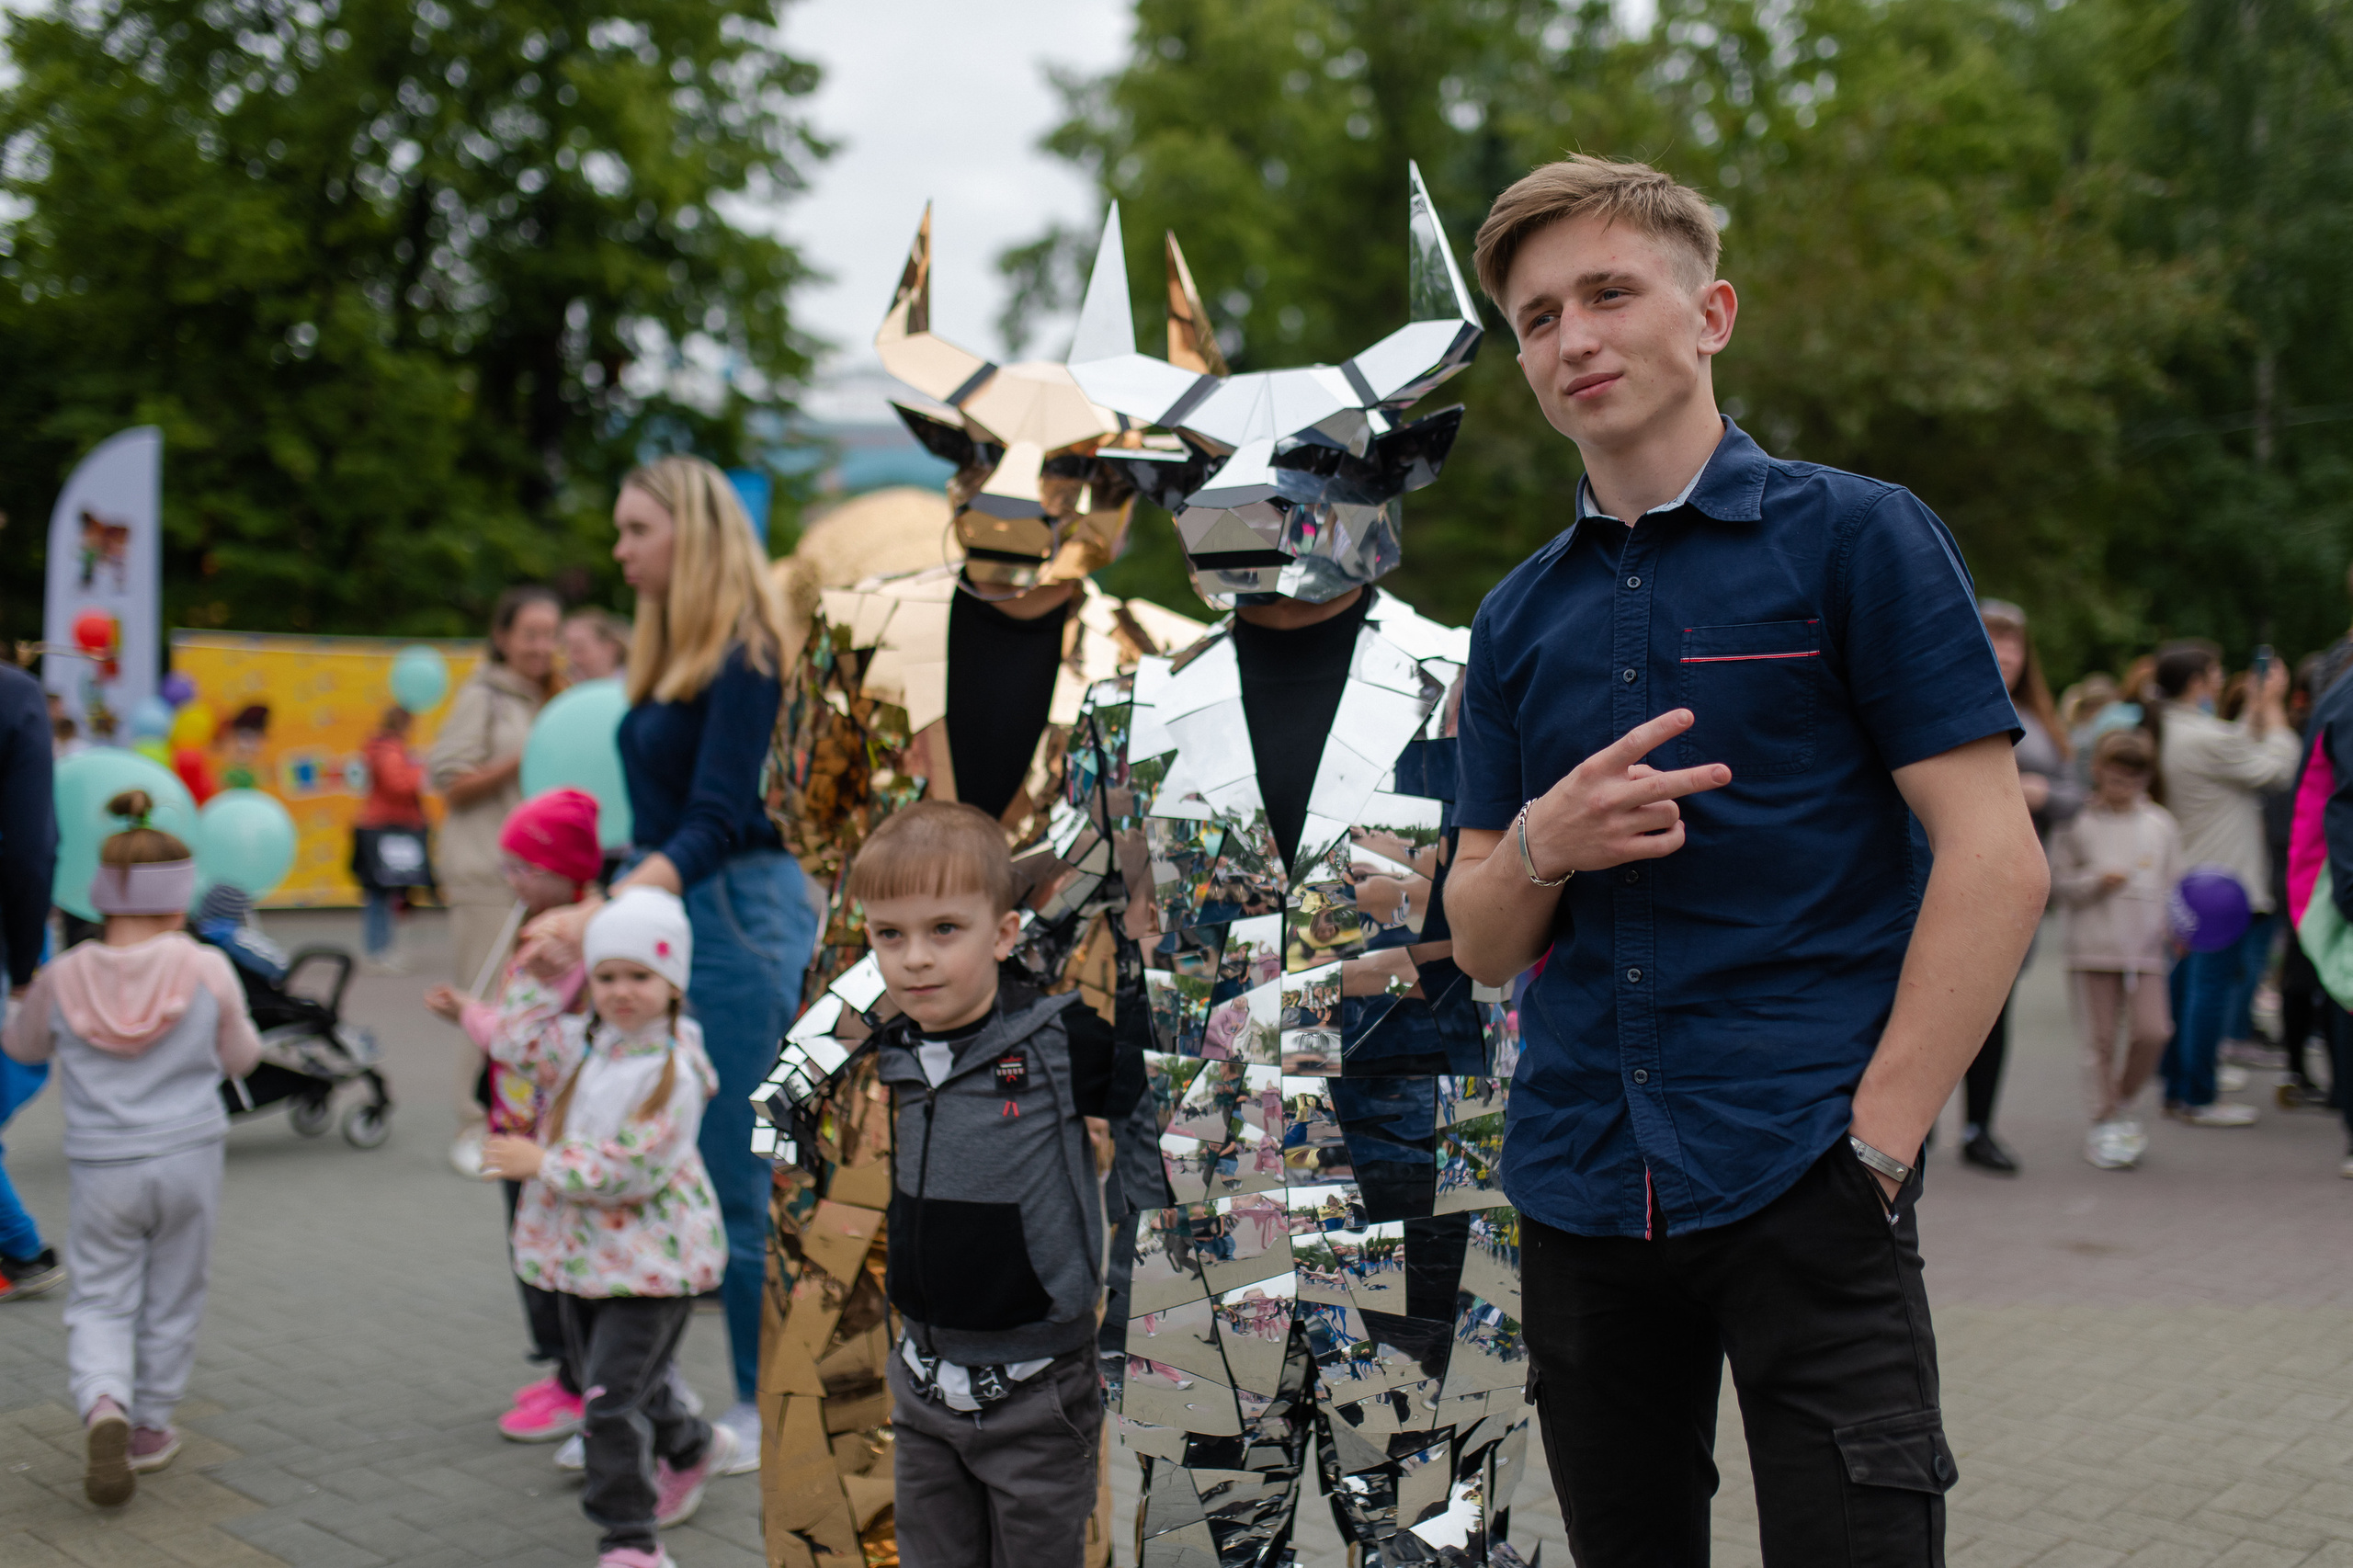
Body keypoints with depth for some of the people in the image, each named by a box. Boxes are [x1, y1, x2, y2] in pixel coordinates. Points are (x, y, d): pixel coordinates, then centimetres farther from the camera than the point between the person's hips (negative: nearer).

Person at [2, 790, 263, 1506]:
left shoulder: (63, 978, -5)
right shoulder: (207, 971, -10)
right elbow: (241, 1057, 4)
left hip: (100, 1169, 0)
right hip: (187, 1158, 0)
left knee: (98, 1299, 9)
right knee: (171, 1299, 15)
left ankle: (103, 1406, -16)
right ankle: (150, 1425, 23)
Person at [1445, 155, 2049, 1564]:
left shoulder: (1855, 536, -2)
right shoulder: (1520, 619, 13)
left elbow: (1996, 861, -8)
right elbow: (1483, 944, 13)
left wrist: (1877, 1140, -14)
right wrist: (1541, 849, -10)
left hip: (1804, 1180, -5)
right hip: (1581, 1183, 5)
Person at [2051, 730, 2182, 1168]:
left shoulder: (2161, 824, 11)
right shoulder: (2077, 823, 1)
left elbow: (2173, 883, 14)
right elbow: (2057, 883, 1)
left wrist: (2177, 925, -2)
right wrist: (2097, 881, -15)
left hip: (2146, 948, 2)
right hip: (2093, 948, -2)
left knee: (2152, 1032, -8)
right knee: (2100, 1038, 1)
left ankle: (2124, 1103, 17)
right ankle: (2104, 1120, 14)